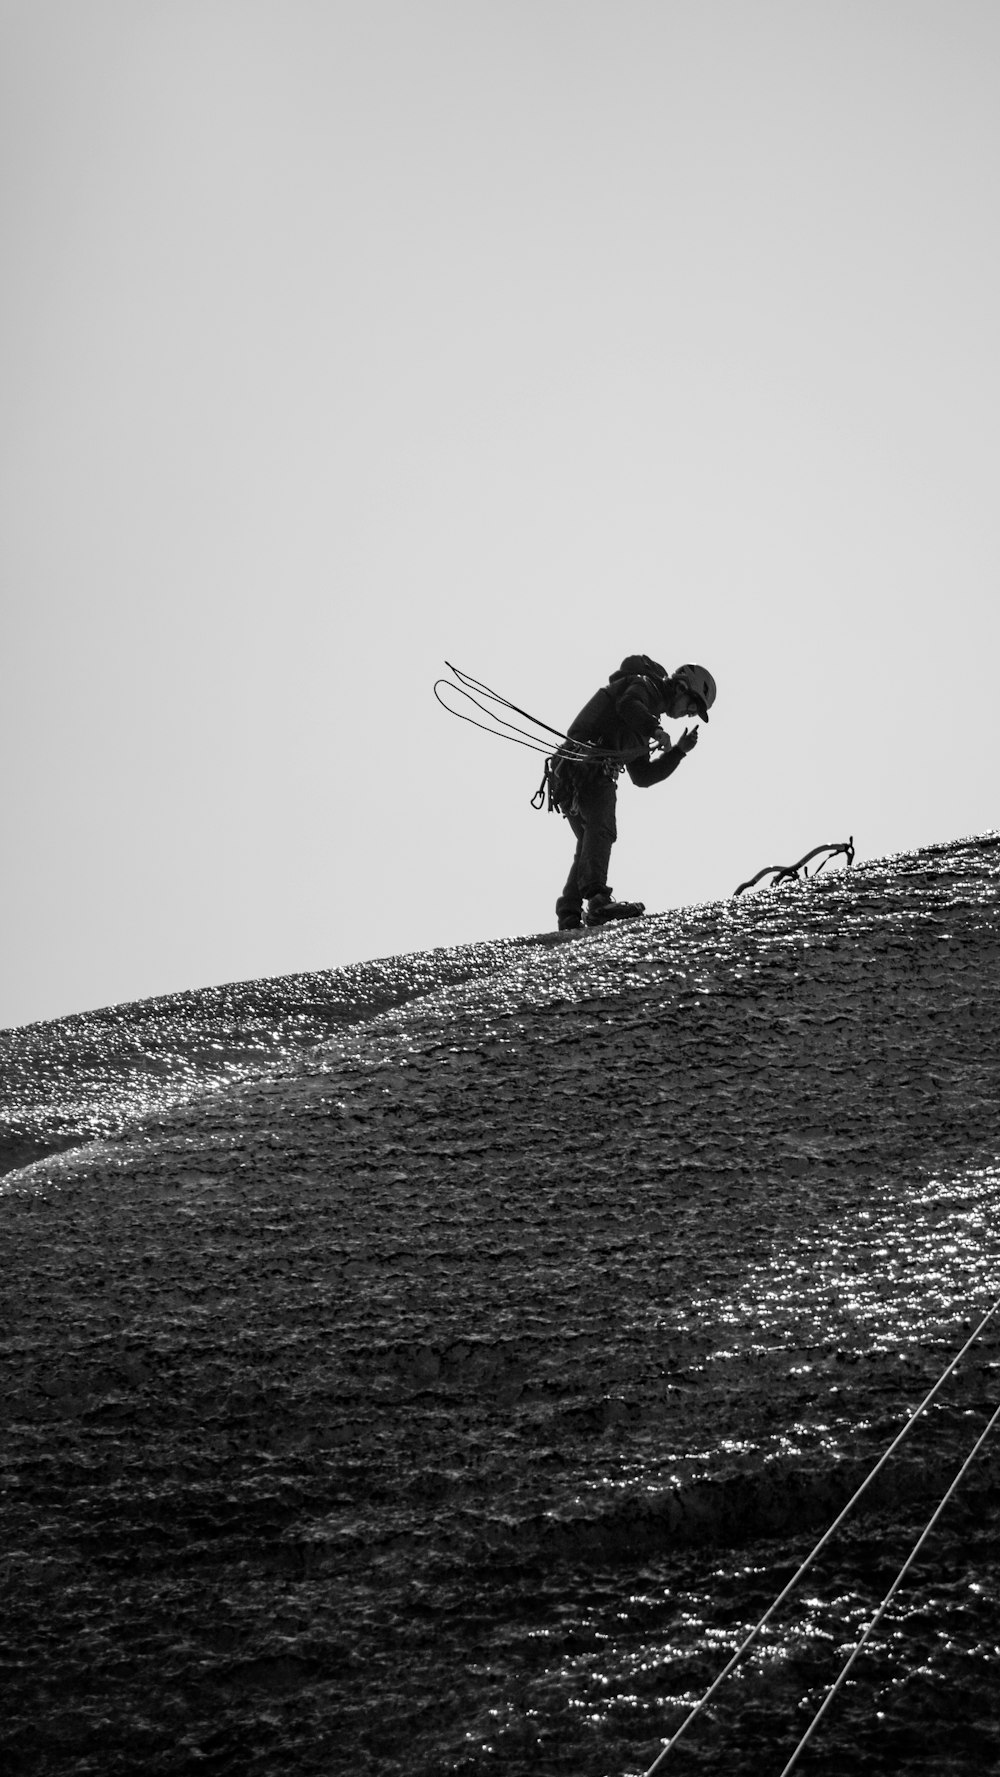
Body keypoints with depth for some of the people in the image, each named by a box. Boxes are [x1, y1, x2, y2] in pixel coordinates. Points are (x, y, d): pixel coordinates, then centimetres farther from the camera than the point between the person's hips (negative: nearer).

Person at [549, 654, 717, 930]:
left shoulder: (642, 721, 32)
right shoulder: (644, 685, 5)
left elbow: (643, 777, 29)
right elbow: (627, 705, -20)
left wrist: (679, 751, 25)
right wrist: (656, 730, -19)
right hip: (587, 765, -10)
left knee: (590, 842, 13)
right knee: (601, 828, -23)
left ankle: (569, 917, 8)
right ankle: (598, 900, -40)